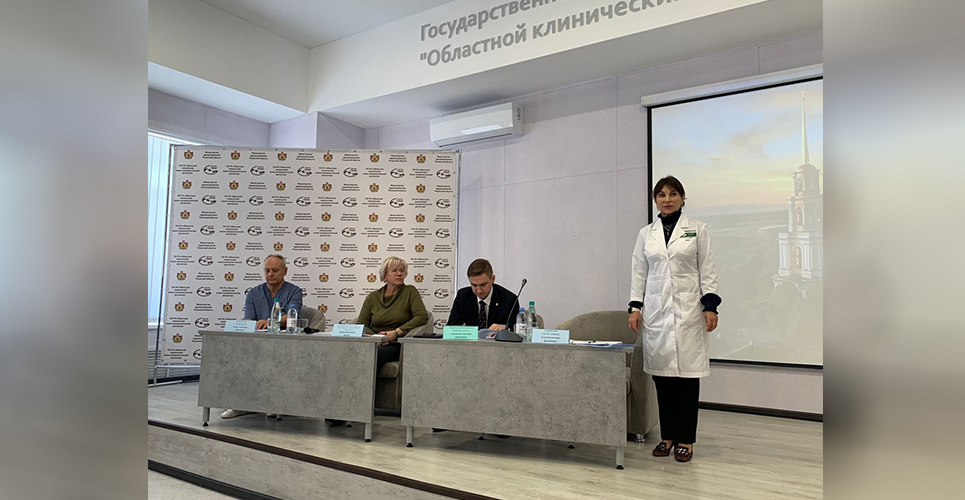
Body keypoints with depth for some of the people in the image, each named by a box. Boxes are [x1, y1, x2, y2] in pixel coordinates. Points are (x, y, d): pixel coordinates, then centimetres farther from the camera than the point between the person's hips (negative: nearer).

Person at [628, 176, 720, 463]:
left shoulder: (697, 229, 5)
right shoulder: (646, 233, 11)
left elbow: (707, 270, 2)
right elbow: (638, 273, 11)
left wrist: (710, 306, -6)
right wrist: (635, 307, 3)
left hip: (688, 309, -2)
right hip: (656, 311, 2)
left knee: (687, 372, -2)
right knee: (661, 374, 4)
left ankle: (685, 440, 9)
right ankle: (667, 436, 16)